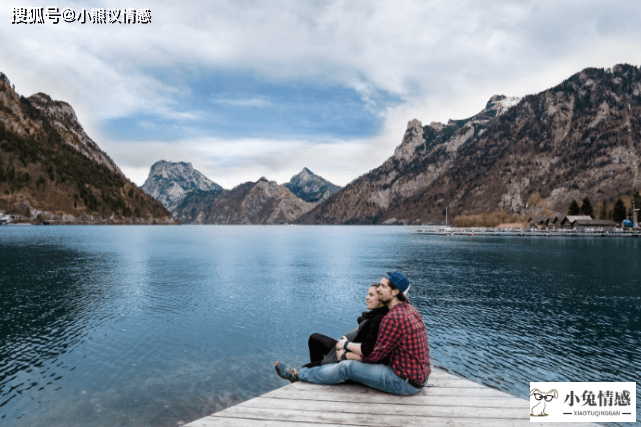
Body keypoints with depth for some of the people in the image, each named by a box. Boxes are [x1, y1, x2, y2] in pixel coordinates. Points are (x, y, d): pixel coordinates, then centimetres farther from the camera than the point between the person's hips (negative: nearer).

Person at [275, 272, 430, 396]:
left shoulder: (393, 318, -24)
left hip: (406, 383, -9)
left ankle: (298, 375, 12)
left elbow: (375, 355, -18)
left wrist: (347, 345, -2)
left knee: (347, 368, -6)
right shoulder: (410, 310, 8)